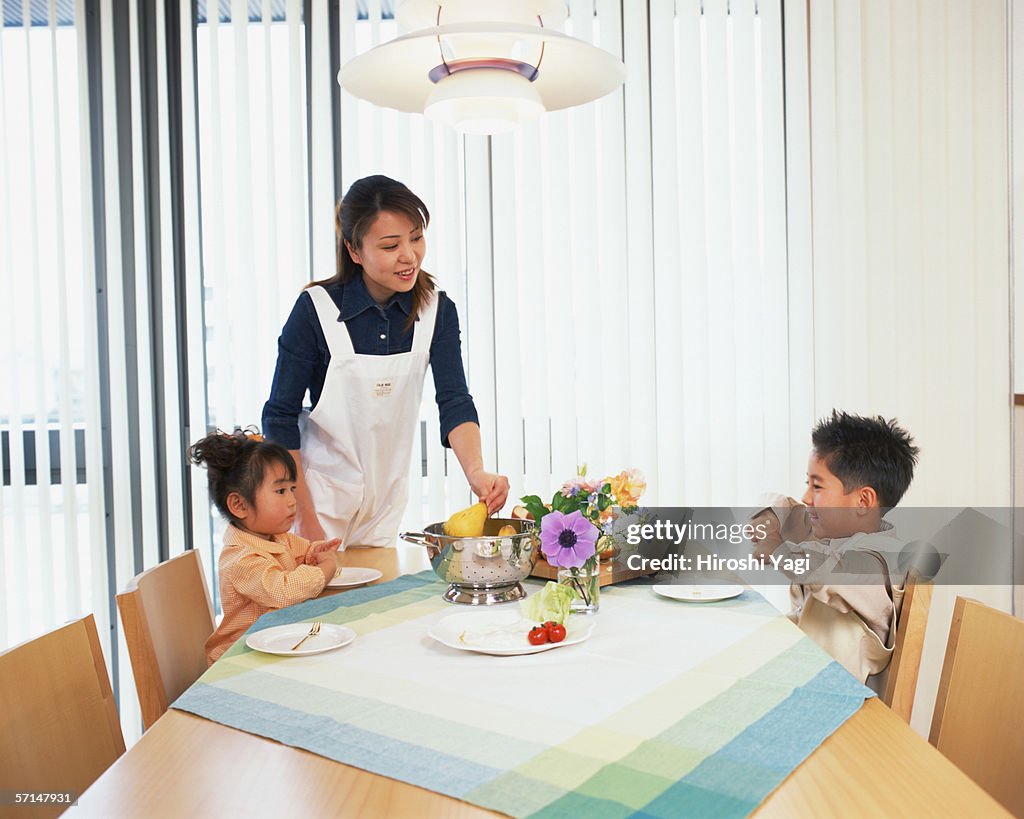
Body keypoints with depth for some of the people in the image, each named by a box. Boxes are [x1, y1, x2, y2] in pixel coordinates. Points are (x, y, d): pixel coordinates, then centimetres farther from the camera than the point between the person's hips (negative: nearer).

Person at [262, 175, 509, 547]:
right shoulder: (316, 308, -16)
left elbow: (454, 403, -13)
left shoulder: (437, 310, -7)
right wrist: (306, 522, -15)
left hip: (387, 501, 3)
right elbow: (280, 417, -12)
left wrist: (476, 472, -33)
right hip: (318, 496, -3)